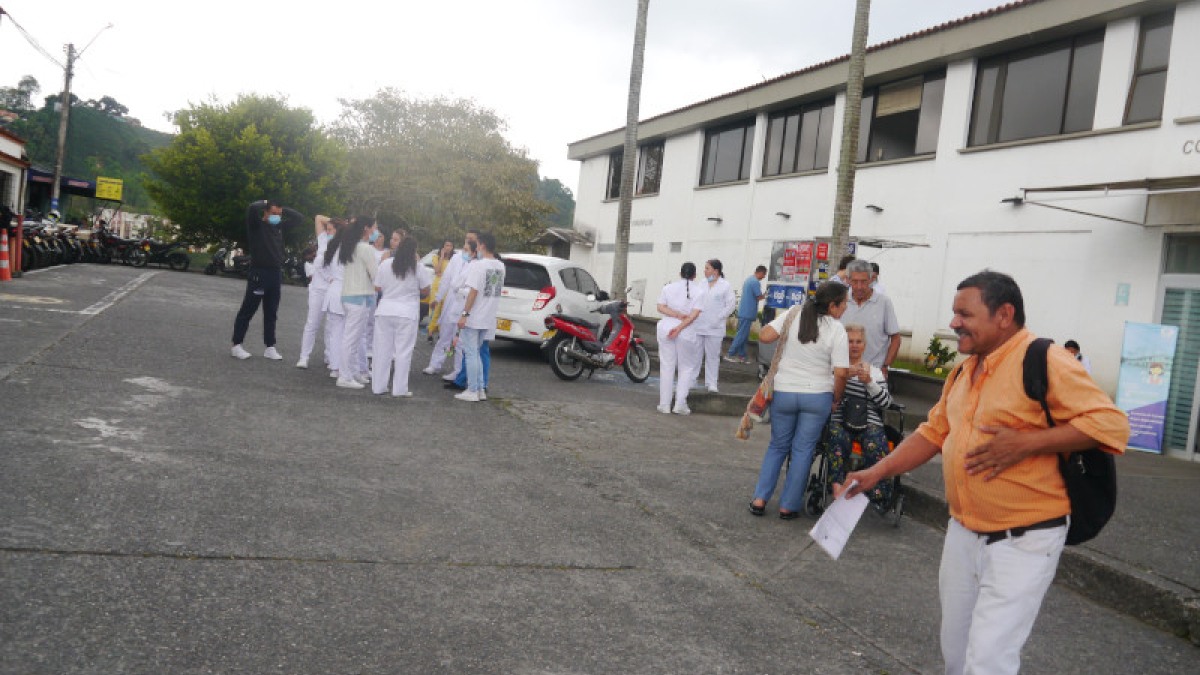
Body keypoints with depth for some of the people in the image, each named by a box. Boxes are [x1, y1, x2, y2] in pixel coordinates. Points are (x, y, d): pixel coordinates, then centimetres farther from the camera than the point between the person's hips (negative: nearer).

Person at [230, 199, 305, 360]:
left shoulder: (280, 226, 11)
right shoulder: (256, 225, -6)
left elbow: (300, 218, 19)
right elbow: (252, 209, -27)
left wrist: (283, 210, 7)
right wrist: (264, 203, -7)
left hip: (276, 274, 6)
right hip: (258, 273, -6)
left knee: (271, 313, 10)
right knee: (247, 310, 1)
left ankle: (270, 347, 16)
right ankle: (236, 345, 9)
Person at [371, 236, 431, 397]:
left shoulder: (385, 264, 0)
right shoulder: (419, 268, -6)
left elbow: (378, 288, 5)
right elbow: (425, 291, 0)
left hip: (385, 311, 3)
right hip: (407, 313, -2)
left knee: (382, 349, 10)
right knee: (403, 352, 2)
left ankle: (378, 386, 15)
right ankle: (399, 388, 4)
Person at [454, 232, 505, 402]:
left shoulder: (478, 265, -15)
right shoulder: (500, 266, 7)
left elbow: (473, 291, -18)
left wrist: (465, 314, -16)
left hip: (473, 318, -7)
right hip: (488, 318, 7)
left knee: (471, 353, 0)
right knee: (475, 353, 18)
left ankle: (472, 391, 3)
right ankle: (480, 390, 19)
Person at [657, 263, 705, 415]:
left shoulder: (668, 288, 4)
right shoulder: (699, 291, -2)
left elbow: (661, 307, -5)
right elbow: (694, 314, -12)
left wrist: (677, 314, -10)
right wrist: (680, 327, -15)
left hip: (666, 328, 2)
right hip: (687, 332, -2)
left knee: (666, 367, 8)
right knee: (686, 368, 10)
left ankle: (665, 404, 9)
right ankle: (680, 404, 3)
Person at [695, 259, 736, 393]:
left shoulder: (725, 286, -3)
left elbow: (730, 304, -5)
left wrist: (719, 318, -11)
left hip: (714, 328, -3)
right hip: (698, 326, 3)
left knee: (713, 356, 4)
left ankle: (711, 383, 13)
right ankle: (689, 381, 13)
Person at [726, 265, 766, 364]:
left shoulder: (748, 279, 16)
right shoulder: (756, 282, -15)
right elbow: (759, 297, -14)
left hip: (743, 311, 10)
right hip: (747, 313, -10)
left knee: (743, 334, 12)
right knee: (742, 335, -6)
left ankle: (741, 355, 15)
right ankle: (730, 354, -4)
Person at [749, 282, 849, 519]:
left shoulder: (793, 314, -4)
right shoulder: (836, 330, -9)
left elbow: (764, 336, -10)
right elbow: (841, 374, -11)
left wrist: (779, 320, 9)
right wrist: (836, 400, 4)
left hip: (784, 393, 2)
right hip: (817, 395, -2)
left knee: (777, 446, 17)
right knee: (803, 450, 9)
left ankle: (760, 499, 11)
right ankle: (789, 507, 12)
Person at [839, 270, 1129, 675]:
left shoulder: (1044, 361, -15)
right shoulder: (965, 372, 11)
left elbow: (1111, 423, -19)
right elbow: (933, 433, 18)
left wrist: (1027, 442, -26)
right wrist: (876, 473, 9)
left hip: (1023, 542, -8)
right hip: (963, 534, 8)